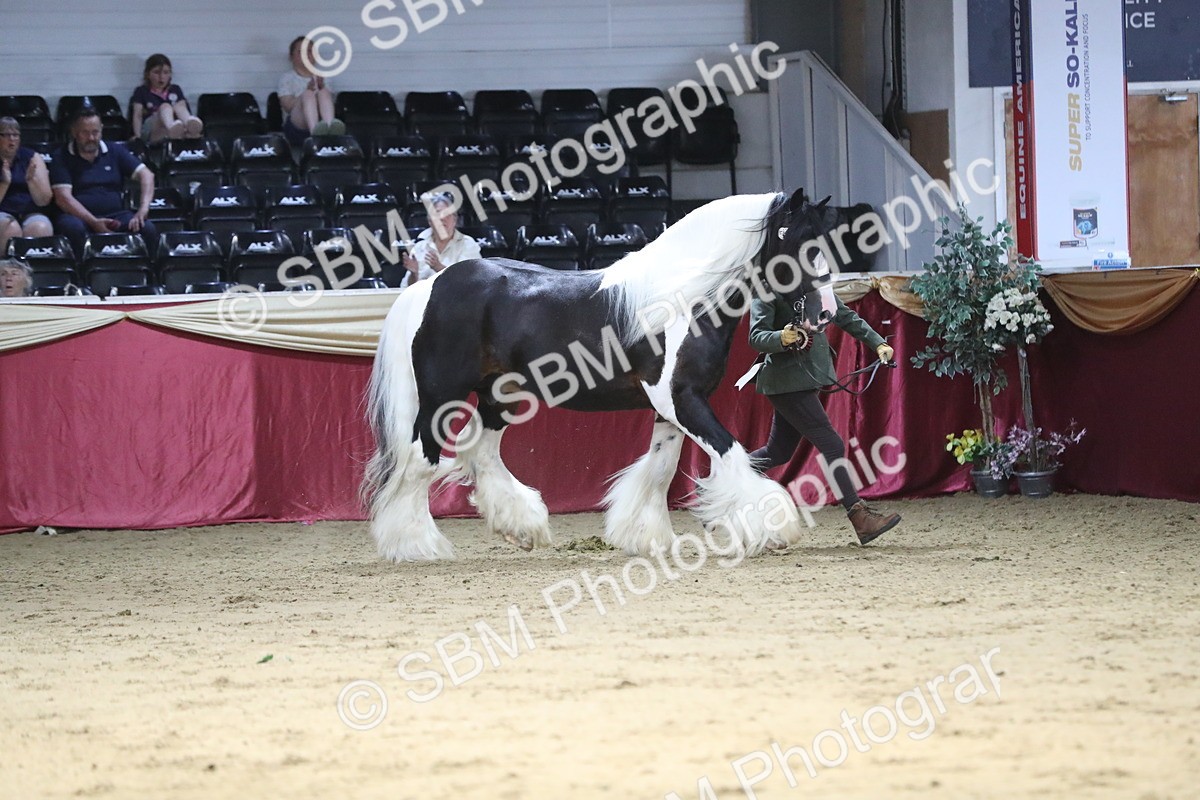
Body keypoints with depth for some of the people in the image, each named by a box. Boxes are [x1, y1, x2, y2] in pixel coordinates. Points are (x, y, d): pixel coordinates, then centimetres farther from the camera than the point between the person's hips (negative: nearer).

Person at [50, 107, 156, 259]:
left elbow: (145, 174, 8)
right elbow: (63, 197, -7)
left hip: (115, 214, 3)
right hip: (80, 216, -3)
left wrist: (143, 208, -12)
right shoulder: (63, 158, 5)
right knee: (73, 228, -39)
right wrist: (93, 222, -20)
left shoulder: (115, 151, 16)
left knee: (147, 229, -27)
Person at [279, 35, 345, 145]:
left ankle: (330, 127, -62)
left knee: (324, 93, -27)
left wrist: (322, 87, -14)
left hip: (321, 120, 2)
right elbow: (288, 106, -1)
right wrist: (308, 90, -15)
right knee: (308, 94, -32)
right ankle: (315, 131, -67)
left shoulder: (321, 78, 25)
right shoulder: (287, 78, 18)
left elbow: (329, 102, 6)